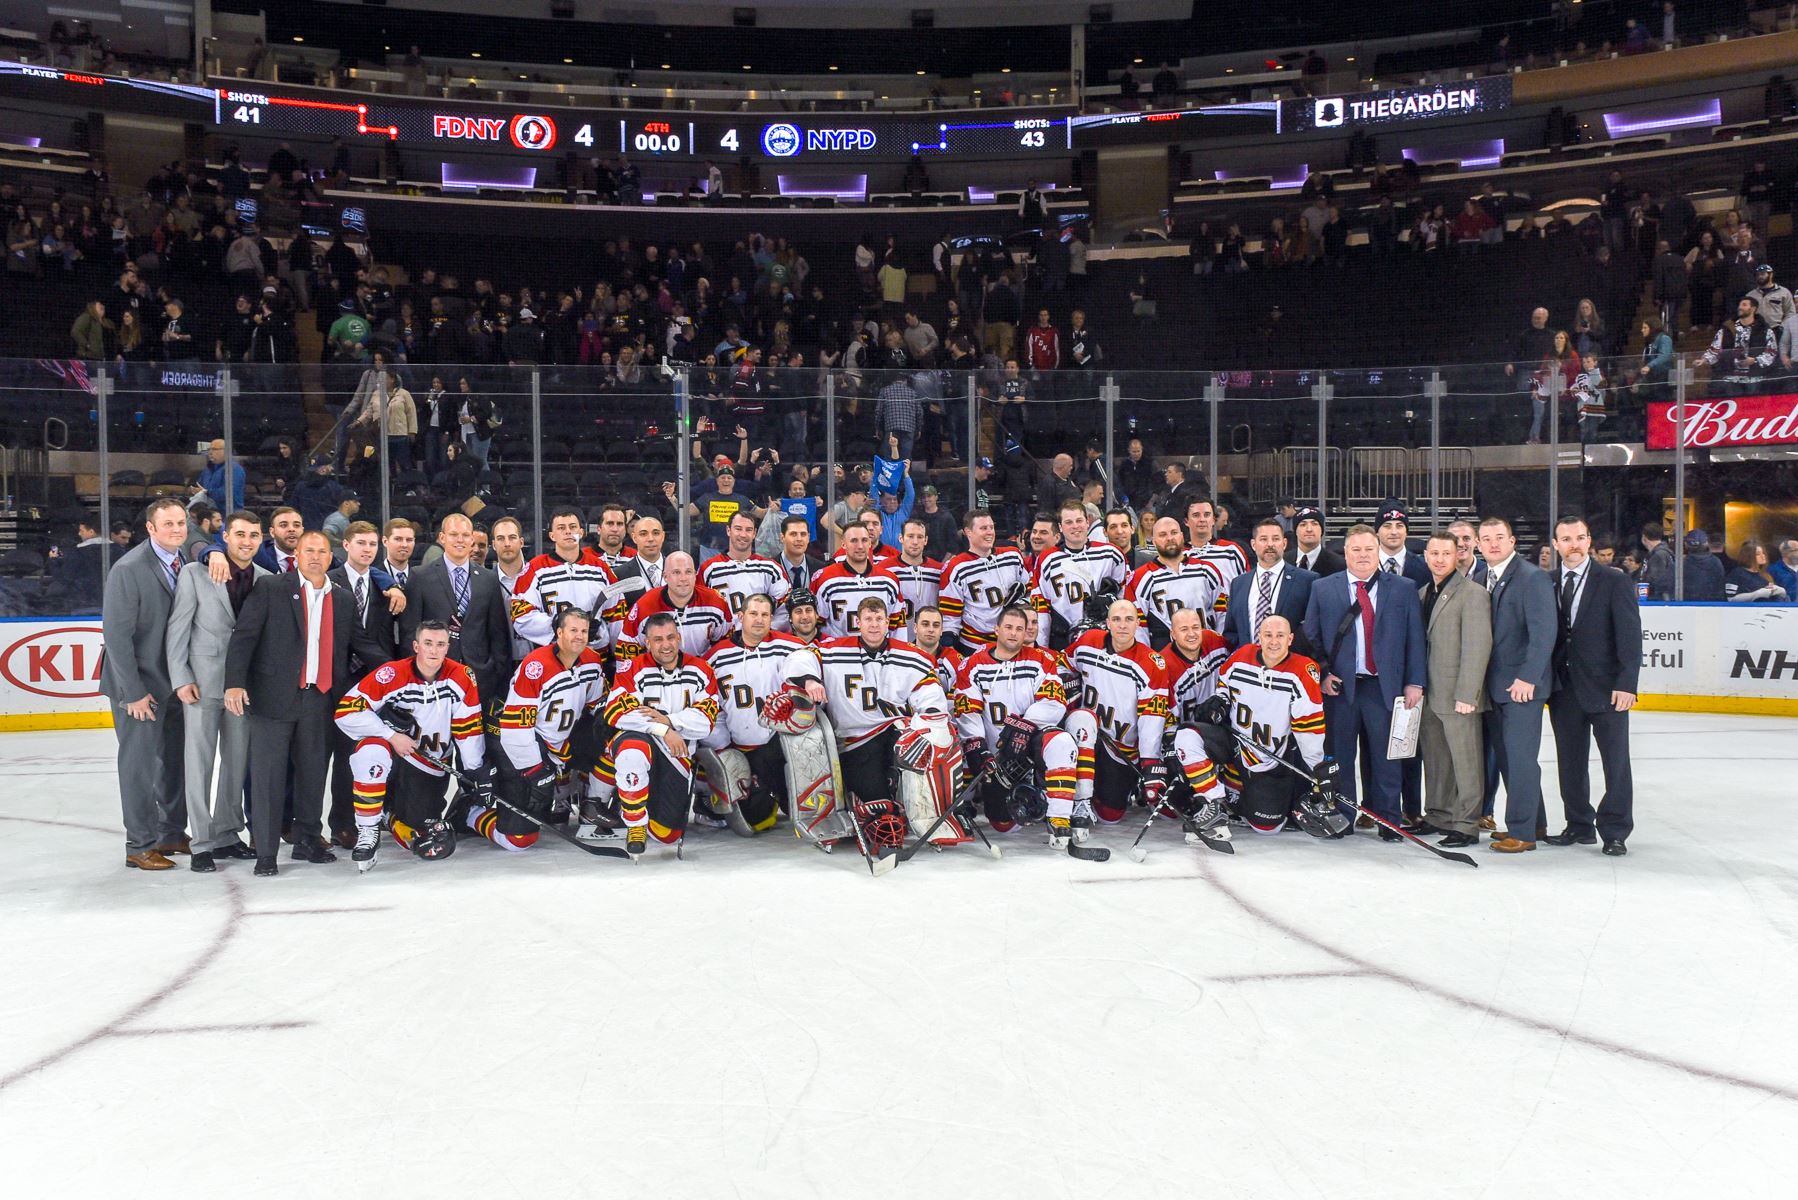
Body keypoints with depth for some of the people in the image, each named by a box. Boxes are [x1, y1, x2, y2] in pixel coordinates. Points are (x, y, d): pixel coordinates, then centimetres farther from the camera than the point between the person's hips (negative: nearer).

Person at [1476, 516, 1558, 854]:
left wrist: (1528, 678, -20)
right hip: (1494, 686, 7)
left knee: (1520, 757, -4)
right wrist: (1483, 680, 8)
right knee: (1505, 757, 12)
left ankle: (1522, 832, 3)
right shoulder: (1483, 578, 12)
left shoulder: (1532, 577, -11)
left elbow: (1543, 632, -17)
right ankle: (1532, 821, 25)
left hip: (1523, 684, -7)